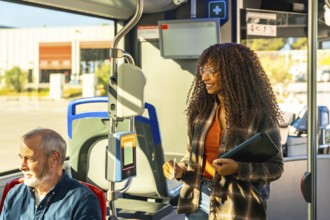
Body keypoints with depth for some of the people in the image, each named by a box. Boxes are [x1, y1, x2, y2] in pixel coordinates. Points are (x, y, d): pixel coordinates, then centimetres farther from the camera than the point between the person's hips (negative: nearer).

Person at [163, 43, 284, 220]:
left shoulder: (260, 115, -10)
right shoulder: (201, 109, 3)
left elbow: (275, 167, -8)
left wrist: (238, 168, -22)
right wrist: (180, 170, -7)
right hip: (197, 200, 4)